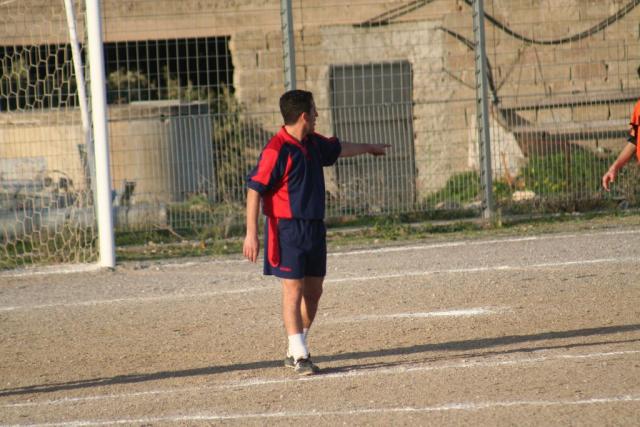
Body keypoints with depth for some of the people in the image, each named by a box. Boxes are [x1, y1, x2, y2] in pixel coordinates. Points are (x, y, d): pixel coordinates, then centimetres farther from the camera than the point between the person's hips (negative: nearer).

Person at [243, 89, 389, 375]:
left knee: (313, 291, 9)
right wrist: (251, 234, -21)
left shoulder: (313, 143, 11)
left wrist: (369, 148, 51)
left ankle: (295, 351, 20)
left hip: (314, 227, 8)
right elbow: (254, 189, -16)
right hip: (288, 230, -8)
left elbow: (338, 149, 34)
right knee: (293, 290, -9)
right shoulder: (277, 150, -15)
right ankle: (300, 357, -9)